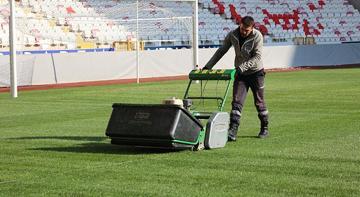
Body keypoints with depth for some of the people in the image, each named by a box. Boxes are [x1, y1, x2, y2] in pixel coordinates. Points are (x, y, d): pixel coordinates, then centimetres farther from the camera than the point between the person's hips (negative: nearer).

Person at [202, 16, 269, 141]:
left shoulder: (257, 36, -16)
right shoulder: (232, 35, -6)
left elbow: (257, 57, -22)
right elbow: (221, 51, 4)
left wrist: (242, 67, -33)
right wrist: (208, 66, 1)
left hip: (256, 72, -3)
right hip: (240, 74, 3)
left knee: (259, 102, 7)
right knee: (237, 101, -10)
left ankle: (264, 129, 24)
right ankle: (232, 131, -17)